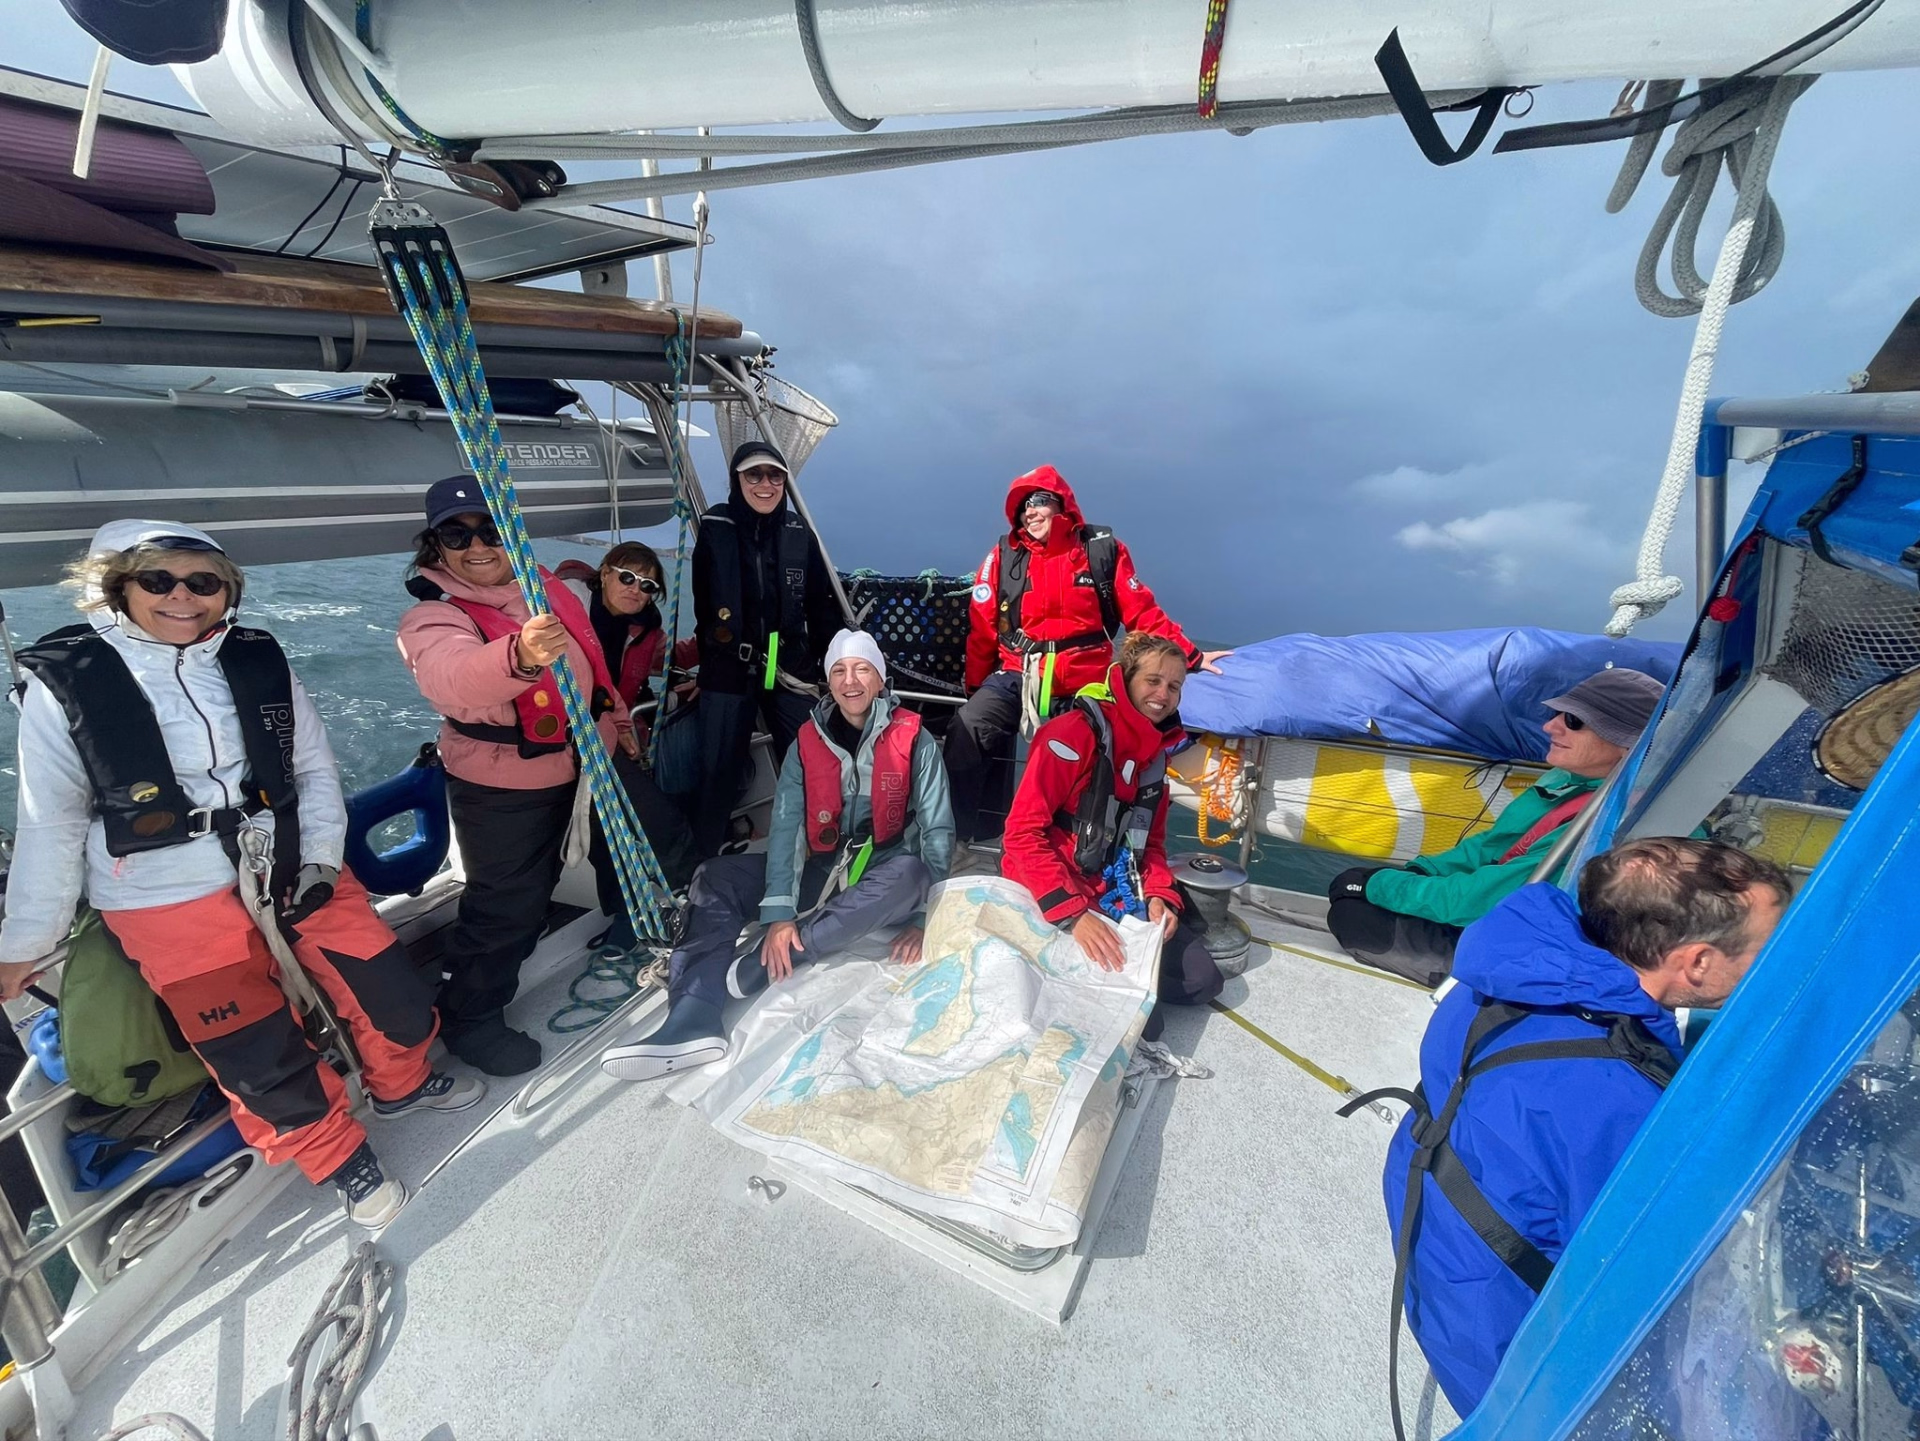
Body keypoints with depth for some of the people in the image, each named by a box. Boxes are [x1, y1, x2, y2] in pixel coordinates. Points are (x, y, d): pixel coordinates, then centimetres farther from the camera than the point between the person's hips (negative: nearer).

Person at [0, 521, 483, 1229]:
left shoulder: (259, 661, 0)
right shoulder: (64, 680, -5)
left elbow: (315, 767, 4)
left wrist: (321, 857, -6)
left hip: (293, 864, 3)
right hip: (170, 901, -2)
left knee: (392, 991, 6)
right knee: (259, 1055, 3)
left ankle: (400, 1082, 35)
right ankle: (339, 1156, 26)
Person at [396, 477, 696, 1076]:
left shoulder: (547, 588, 2)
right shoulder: (432, 618, -17)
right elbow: (449, 679, -41)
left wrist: (619, 721, 21)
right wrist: (519, 656, -61)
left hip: (598, 757, 7)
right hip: (508, 790, -6)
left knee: (664, 843, 17)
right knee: (508, 907, 3)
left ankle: (633, 929, 48)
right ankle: (469, 1018, 32)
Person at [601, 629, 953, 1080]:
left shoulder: (914, 743, -8)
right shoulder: (807, 745, 1)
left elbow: (938, 832, -12)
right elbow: (786, 828, -10)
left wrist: (923, 918, -20)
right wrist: (779, 912, -23)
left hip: (881, 888, -3)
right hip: (821, 874, 3)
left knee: (911, 872, -37)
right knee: (716, 876, -12)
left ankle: (762, 964, -31)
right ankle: (692, 1021, -29)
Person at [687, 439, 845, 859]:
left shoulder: (800, 534, 4)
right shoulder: (715, 531, 0)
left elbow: (822, 607, 6)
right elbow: (703, 608, 5)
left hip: (790, 670, 1)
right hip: (728, 672, -1)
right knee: (719, 772, 7)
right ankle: (702, 864, 25)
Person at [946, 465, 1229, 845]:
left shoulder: (1103, 550, 4)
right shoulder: (1004, 557, 6)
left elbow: (1143, 614, 7)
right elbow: (983, 631, 9)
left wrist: (1192, 657, 3)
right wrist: (974, 689, 11)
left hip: (1085, 684, 0)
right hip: (1018, 677, 0)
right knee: (966, 730, -21)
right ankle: (959, 838, -5)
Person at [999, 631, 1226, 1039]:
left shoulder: (1156, 750, 9)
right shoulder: (1075, 733, -17)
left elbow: (1151, 841, 15)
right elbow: (1022, 832, -22)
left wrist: (1160, 895, -5)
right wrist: (1073, 913, -28)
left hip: (1115, 895, 8)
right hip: (1049, 898, -8)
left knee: (1202, 981, 5)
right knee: (1140, 1019, -15)